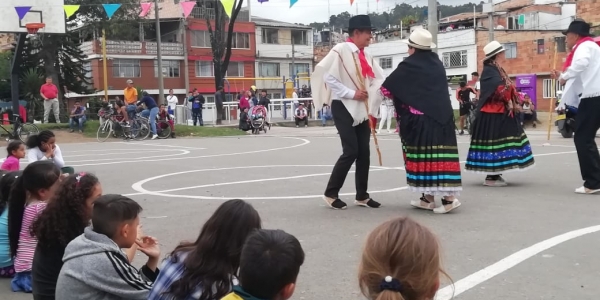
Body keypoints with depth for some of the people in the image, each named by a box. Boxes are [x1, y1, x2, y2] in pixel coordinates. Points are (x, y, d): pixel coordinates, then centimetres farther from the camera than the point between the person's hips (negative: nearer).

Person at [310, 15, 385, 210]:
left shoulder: (365, 56, 12)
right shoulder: (341, 50, -10)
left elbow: (380, 79, 14)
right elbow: (328, 78, -16)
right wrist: (351, 93, -17)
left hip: (362, 110, 7)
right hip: (344, 108, -7)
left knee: (364, 152, 6)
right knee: (351, 151, -10)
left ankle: (362, 196, 16)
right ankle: (331, 193, 4)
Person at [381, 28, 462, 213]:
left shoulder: (409, 65, -5)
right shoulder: (437, 64, 12)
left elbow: (386, 88, 0)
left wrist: (400, 96, 20)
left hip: (420, 119, -5)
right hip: (441, 117, 5)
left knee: (423, 156, 2)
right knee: (441, 155, 4)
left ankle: (428, 197, 4)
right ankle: (449, 196, 2)